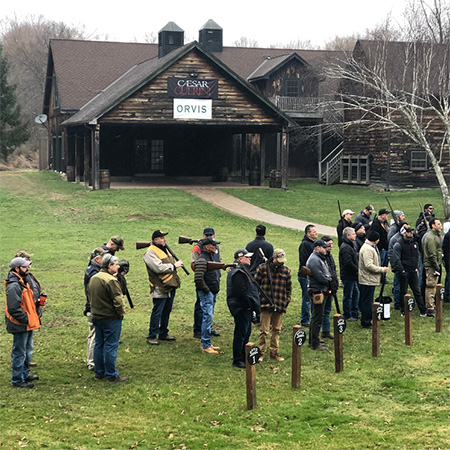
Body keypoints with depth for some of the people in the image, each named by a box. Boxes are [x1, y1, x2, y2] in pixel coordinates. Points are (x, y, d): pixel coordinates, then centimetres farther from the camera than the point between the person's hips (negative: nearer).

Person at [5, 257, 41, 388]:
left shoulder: (23, 282, 12)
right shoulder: (13, 286, -22)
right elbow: (14, 308, -26)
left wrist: (32, 318, 14)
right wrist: (26, 319, -20)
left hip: (27, 324, 10)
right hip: (20, 326, -10)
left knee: (27, 351, 21)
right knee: (19, 353, -1)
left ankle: (25, 375, 35)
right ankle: (17, 380, 7)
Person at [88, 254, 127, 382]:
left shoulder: (93, 278, 9)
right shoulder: (111, 280, -20)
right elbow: (118, 300, -21)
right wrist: (121, 313, -7)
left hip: (96, 317, 9)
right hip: (111, 319, -9)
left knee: (99, 345, 15)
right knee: (111, 346, -2)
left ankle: (99, 373, 23)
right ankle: (112, 375, 3)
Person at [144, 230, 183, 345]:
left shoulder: (165, 249, 16)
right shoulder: (150, 253, -13)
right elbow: (159, 268, -23)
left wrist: (176, 264, 7)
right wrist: (174, 266, -15)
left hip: (171, 287, 9)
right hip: (160, 288, -9)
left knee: (167, 311, 15)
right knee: (157, 313, -6)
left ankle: (163, 334, 26)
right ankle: (151, 337, 0)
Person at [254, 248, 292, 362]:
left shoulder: (286, 271, 9)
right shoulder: (263, 268, 0)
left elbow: (289, 287, 18)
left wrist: (287, 300, 8)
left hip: (280, 306, 4)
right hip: (266, 305, -3)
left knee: (276, 330, 10)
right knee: (264, 330, -3)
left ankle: (274, 352, 20)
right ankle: (261, 352, 8)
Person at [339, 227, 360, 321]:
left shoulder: (350, 245, 15)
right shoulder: (345, 247, -19)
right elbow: (348, 263, -26)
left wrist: (357, 269, 10)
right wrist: (357, 270, -17)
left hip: (352, 275, 11)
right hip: (348, 276, -11)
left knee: (356, 293, 17)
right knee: (348, 296, -2)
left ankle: (355, 313, 25)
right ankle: (347, 316, 6)